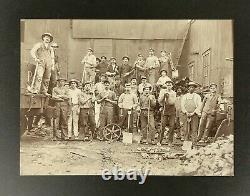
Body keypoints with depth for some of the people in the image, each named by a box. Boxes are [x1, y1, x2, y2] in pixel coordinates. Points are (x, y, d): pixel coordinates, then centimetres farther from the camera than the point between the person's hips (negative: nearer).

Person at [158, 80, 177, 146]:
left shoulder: (174, 93, 6)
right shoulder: (163, 92, 6)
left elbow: (172, 102, -6)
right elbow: (159, 101, -2)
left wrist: (169, 95, -14)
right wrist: (163, 94, -12)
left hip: (172, 110, 1)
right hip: (164, 110, -1)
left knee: (172, 126, -3)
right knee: (163, 125, -6)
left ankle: (170, 141, 7)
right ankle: (160, 141, 2)